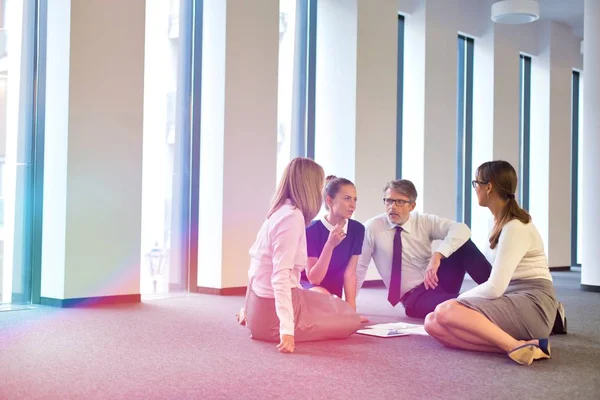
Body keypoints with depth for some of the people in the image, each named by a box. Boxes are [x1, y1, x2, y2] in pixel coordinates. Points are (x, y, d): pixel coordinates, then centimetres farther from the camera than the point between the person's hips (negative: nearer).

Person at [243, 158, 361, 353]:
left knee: (321, 294, 31)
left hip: (260, 303, 9)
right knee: (351, 319, 7)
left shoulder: (279, 212, 7)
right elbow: (281, 276, -28)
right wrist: (287, 330, -32)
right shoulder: (292, 216, -20)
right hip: (272, 309, -8)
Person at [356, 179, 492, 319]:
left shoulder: (425, 222, -2)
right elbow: (358, 268, -4)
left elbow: (461, 230, -17)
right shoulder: (372, 228, -7)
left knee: (463, 244, -19)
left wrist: (437, 255, -32)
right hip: (414, 297, -4)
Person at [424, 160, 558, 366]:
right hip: (512, 301, 9)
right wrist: (458, 302, 6)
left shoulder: (515, 227, -14)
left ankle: (516, 346, -29)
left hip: (531, 304, -9)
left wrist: (457, 301, -5)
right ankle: (519, 344, -20)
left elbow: (495, 288, -19)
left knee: (445, 311, -26)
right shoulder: (501, 223, 14)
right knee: (433, 323, -11)